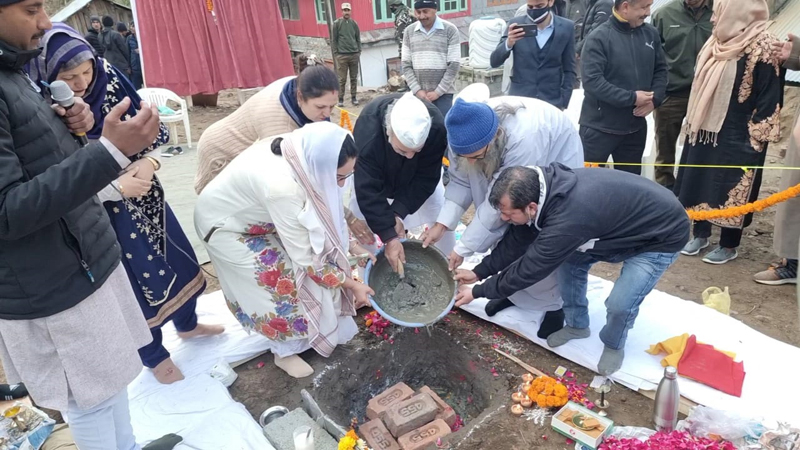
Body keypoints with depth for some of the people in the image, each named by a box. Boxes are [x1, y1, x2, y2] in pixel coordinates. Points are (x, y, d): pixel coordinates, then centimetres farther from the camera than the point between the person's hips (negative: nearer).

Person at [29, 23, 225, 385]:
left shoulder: (109, 80, -8)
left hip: (145, 199, 6)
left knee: (176, 260, 20)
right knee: (133, 281, 10)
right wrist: (117, 188, -23)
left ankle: (187, 324, 49)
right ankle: (154, 357, 36)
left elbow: (153, 127, 2)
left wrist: (149, 160, -15)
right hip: (101, 218, -5)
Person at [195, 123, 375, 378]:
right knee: (281, 282, -7)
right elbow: (305, 257, -30)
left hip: (252, 213, 7)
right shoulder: (282, 186, -42)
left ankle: (311, 328, 24)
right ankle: (285, 351, 17)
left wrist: (352, 245, -3)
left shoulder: (302, 154, -21)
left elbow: (326, 207, -2)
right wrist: (351, 285, -20)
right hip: (225, 226, -7)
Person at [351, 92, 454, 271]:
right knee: (360, 223, -6)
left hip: (419, 174, 2)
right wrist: (389, 236, -40)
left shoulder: (437, 128, -39)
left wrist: (398, 212, -35)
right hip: (371, 176, -1)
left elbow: (426, 178, -27)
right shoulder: (367, 131, -45)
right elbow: (368, 191, -39)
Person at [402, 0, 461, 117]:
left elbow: (454, 65, -5)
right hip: (418, 93, 3)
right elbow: (406, 65, 6)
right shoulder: (409, 32, 6)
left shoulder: (450, 30, -2)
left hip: (443, 93, -2)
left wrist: (438, 92, -9)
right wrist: (417, 90, -5)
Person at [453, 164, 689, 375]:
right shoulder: (544, 187, -16)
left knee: (619, 304, -18)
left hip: (661, 235, -8)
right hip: (622, 223, 8)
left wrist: (477, 291, -19)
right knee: (571, 260, 3)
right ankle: (577, 325, 25)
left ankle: (614, 346, 15)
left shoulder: (569, 216, -41)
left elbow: (529, 269, -30)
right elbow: (517, 240, -3)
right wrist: (479, 272, -4)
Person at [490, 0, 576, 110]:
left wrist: (562, 103, -2)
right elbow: (494, 62, -4)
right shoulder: (516, 24, -2)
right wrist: (508, 43, -23)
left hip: (552, 103, 0)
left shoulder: (566, 27, 0)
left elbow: (569, 70, 6)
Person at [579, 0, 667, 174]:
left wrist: (655, 98, -6)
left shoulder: (651, 34, 3)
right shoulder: (599, 38, -14)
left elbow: (660, 70, 13)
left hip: (636, 127, 5)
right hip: (600, 128, -5)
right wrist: (631, 98, -20)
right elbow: (592, 81, -22)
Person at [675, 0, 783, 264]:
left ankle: (729, 246, 17)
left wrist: (756, 138, -15)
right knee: (699, 182, 13)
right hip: (705, 129, 7)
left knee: (731, 189, 3)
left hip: (737, 136, -7)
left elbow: (769, 98, -14)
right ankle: (700, 234, 28)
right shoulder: (718, 43, 9)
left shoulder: (762, 49, -14)